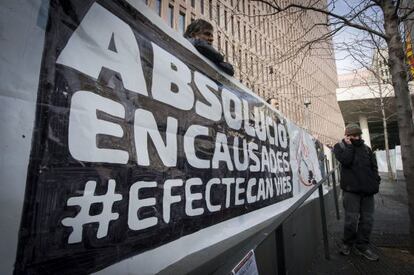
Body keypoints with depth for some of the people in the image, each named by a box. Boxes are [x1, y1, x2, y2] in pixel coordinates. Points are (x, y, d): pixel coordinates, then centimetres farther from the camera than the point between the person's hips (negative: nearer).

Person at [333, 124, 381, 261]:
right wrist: (349, 145, -7)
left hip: (367, 189, 5)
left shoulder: (366, 148, 15)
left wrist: (375, 182, 4)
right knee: (352, 218, -3)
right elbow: (346, 160, -15)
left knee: (367, 219, 7)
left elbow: (374, 166, 16)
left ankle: (362, 246, 21)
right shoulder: (340, 146, 3)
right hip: (351, 189, -4)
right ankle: (348, 243, 17)